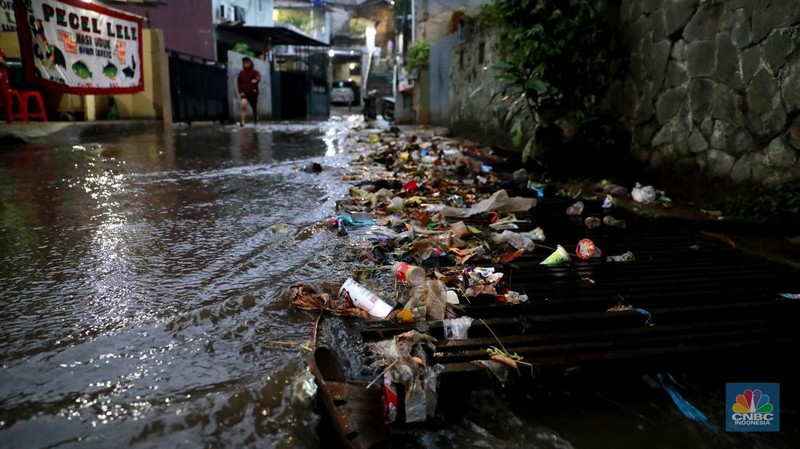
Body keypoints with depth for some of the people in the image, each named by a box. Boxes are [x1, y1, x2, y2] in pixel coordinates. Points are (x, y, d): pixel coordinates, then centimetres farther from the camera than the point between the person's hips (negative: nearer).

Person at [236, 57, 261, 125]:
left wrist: (256, 80, -47)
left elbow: (259, 77, -23)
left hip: (253, 93, 0)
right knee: (244, 103, -27)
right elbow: (239, 83, 10)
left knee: (255, 108, 9)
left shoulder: (255, 72, -1)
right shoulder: (241, 73, 7)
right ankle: (242, 121, -27)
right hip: (244, 93, 0)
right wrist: (240, 92, -5)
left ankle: (255, 121, 28)